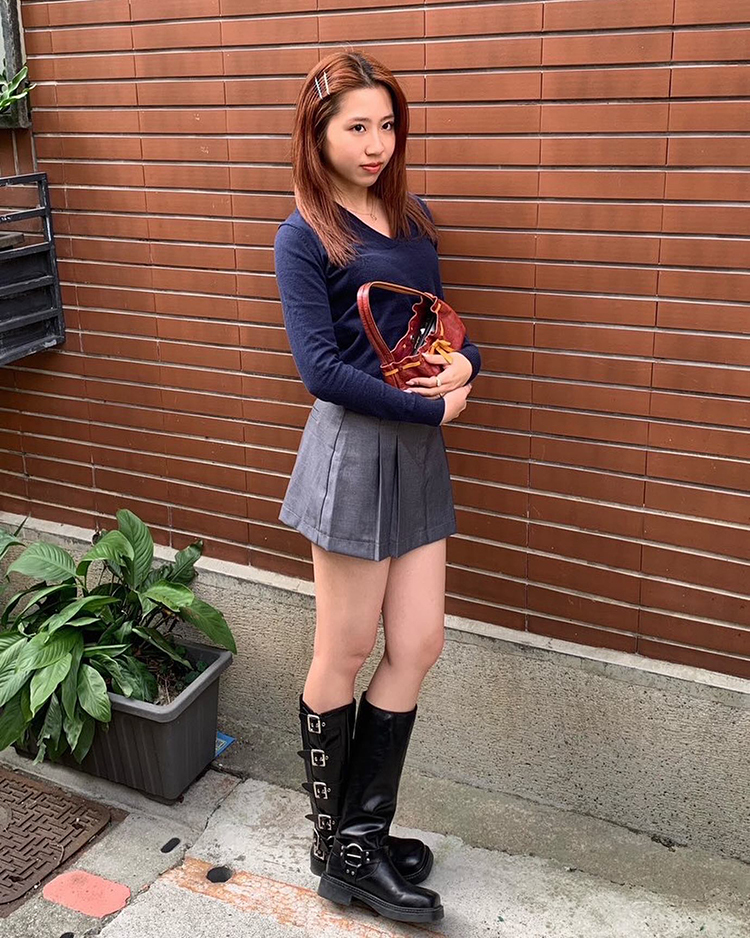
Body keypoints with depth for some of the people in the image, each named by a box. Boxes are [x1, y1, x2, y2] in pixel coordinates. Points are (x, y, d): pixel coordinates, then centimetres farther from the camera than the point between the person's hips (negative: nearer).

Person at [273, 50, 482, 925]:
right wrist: (435, 406, -12)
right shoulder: (304, 237, -8)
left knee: (418, 645, 7)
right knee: (345, 655, 5)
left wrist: (465, 361, -5)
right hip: (354, 449, -7)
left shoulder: (411, 218, 12)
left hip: (419, 453, 7)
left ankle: (362, 837, 22)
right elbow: (322, 370, -15)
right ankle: (336, 848, 24)